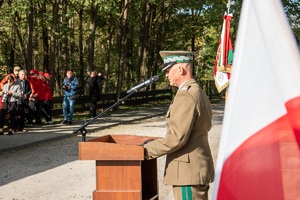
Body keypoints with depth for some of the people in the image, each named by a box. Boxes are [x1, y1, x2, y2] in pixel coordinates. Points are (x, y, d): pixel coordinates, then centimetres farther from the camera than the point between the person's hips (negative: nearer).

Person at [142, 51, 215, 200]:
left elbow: (177, 137, -23)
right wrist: (155, 144, 15)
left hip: (188, 173, -10)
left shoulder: (185, 95, -18)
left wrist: (147, 150, -15)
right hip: (198, 169, 10)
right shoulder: (198, 92, 15)